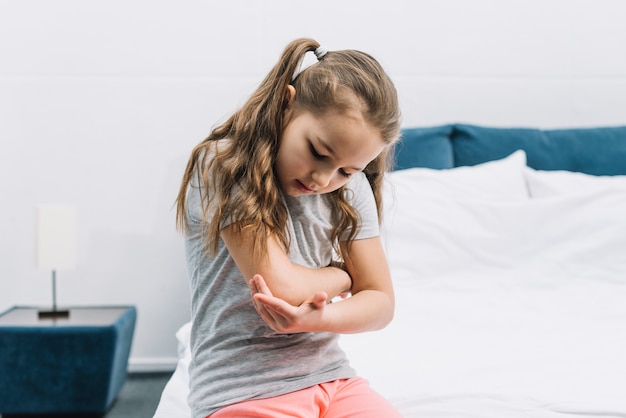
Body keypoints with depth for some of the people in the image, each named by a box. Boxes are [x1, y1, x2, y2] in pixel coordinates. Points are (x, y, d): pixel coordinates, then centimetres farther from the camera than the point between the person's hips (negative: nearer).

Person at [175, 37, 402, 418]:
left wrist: (317, 318, -15)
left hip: (330, 377, 5)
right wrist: (343, 276, 1)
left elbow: (381, 300, 3)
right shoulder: (222, 166, -11)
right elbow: (280, 285, -18)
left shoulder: (351, 188, 5)